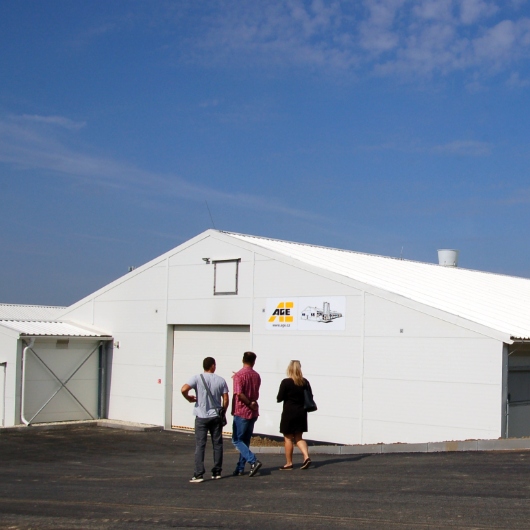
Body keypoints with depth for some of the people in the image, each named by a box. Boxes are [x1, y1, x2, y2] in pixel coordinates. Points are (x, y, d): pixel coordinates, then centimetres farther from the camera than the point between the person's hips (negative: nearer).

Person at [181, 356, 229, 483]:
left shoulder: (197, 378, -7)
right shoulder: (220, 380, 0)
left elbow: (184, 389, -21)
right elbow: (226, 399, 1)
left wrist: (189, 398, -1)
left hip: (201, 417, -2)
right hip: (216, 417, 2)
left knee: (200, 445, -1)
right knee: (217, 444, 13)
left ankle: (199, 475, -5)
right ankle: (217, 472, 18)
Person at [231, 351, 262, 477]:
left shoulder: (239, 375, -12)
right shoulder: (256, 376, 7)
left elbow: (239, 394, -21)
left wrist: (250, 404, -12)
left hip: (241, 412, -6)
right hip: (253, 413, 6)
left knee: (237, 440, 0)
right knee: (245, 441, 13)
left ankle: (253, 461, -14)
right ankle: (240, 468, 15)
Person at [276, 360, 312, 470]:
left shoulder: (286, 382, -13)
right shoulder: (305, 382, 2)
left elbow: (279, 398, -11)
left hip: (289, 413, -5)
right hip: (301, 413, 5)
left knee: (288, 438, 5)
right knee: (299, 437, 14)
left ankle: (289, 463, 10)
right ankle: (306, 457, -5)